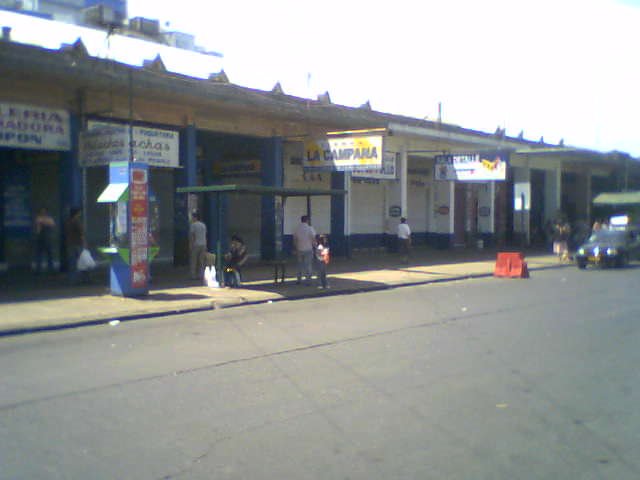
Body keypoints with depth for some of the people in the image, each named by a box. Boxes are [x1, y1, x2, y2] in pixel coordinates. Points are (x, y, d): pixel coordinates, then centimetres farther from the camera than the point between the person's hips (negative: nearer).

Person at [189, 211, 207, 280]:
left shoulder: (193, 225, -7)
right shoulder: (203, 225, 12)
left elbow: (191, 236, -12)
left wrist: (190, 245, -10)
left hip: (195, 244, -6)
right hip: (203, 244, 6)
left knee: (193, 261, 0)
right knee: (201, 261, 7)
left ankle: (193, 275, -2)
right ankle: (200, 275, 7)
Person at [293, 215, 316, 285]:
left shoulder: (297, 229, 2)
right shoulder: (310, 228, -9)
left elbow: (295, 240, 7)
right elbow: (314, 239, -10)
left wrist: (295, 249, 17)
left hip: (299, 250, 3)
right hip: (308, 249, -3)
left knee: (300, 265, 15)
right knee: (308, 265, 2)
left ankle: (299, 279, 18)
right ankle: (308, 280, 1)